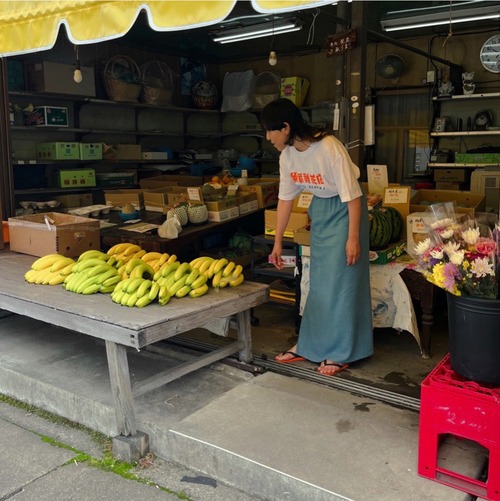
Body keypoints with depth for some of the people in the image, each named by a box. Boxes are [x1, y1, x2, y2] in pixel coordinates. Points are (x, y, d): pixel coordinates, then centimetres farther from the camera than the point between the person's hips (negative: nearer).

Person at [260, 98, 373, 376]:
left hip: (344, 210, -7)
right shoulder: (287, 155, -6)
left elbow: (352, 195, -23)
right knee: (318, 280, 12)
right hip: (320, 210, 7)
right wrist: (278, 243, 7)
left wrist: (353, 238, -22)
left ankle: (340, 353, 10)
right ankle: (310, 346, 23)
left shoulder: (329, 148, -27)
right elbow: (285, 199, 3)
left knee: (341, 280, -3)